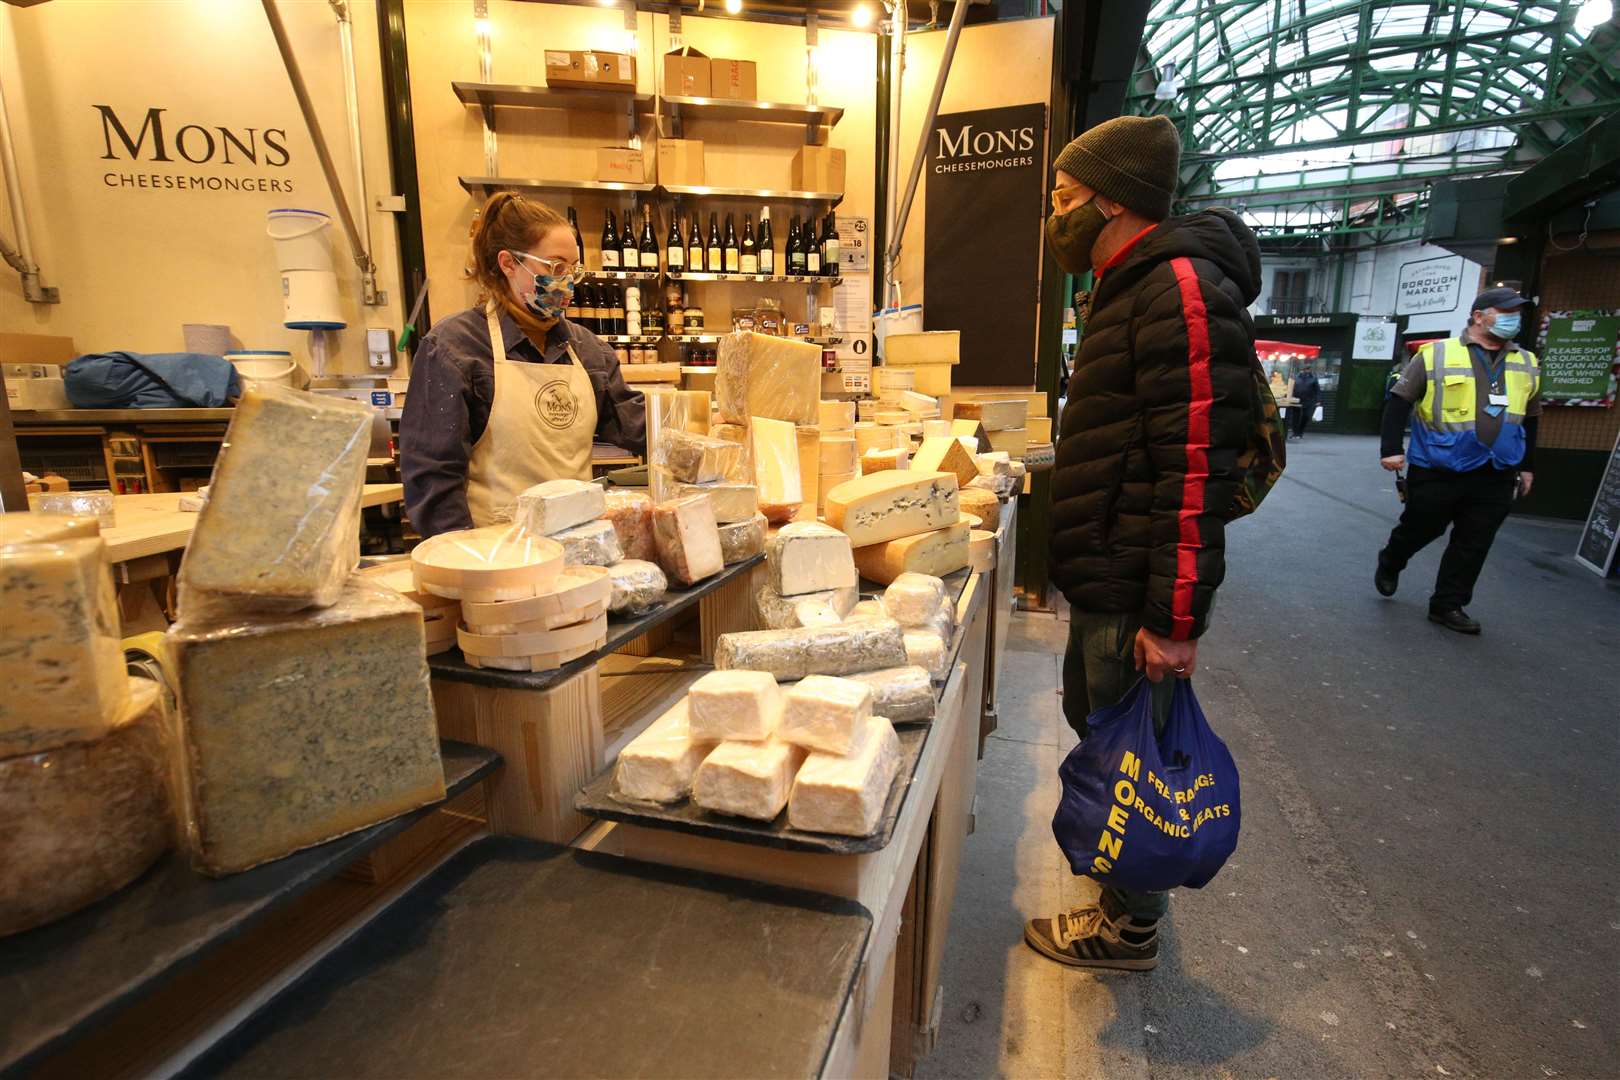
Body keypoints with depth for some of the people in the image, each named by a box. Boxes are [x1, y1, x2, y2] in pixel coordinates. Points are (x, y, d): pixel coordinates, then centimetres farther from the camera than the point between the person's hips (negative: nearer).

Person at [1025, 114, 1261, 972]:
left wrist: (1174, 618, -24)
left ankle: (1131, 926, 27)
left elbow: (1197, 469, -24)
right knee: (1094, 721, 23)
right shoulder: (1133, 289, 16)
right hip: (1107, 585, 10)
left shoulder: (1180, 288, -17)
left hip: (1140, 599, -10)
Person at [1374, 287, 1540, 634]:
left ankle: (1448, 606, 17)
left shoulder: (1527, 364, 11)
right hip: (1437, 472, -4)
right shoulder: (1436, 355, -5)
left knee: (1473, 546, 6)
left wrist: (1527, 466, 19)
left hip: (1495, 478, 4)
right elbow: (1399, 402, -5)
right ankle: (1389, 566, 38)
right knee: (1419, 530, 10)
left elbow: (1530, 420, 20)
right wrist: (1391, 449, -13)